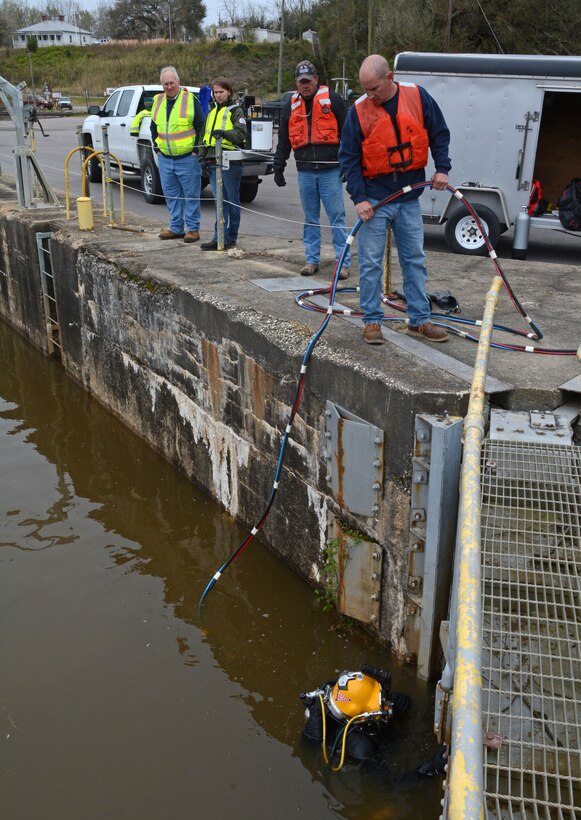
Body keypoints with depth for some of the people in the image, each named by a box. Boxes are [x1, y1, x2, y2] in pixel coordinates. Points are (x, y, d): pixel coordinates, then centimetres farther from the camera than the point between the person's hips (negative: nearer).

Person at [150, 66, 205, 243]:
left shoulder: (190, 100, -5)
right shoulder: (158, 101, 10)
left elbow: (201, 126, -4)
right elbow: (154, 127, 21)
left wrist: (196, 149, -8)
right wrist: (157, 147, 12)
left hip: (187, 158, -5)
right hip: (165, 158, 6)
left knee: (191, 194, -1)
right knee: (171, 195, 10)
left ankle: (193, 228, 6)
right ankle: (176, 228, 19)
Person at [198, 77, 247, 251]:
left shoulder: (236, 111, 2)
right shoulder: (212, 112, 23)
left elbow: (241, 134, -11)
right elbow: (205, 136, 26)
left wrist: (224, 133, -26)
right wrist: (203, 157, 15)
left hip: (230, 163, -6)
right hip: (214, 163, 6)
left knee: (232, 201, 1)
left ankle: (231, 238, 7)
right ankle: (220, 238, 3)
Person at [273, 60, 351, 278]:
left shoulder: (332, 99, 0)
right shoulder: (291, 105, 12)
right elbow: (283, 139, 17)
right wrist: (278, 166, 13)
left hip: (330, 170, -4)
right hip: (305, 171, 4)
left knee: (337, 216, -3)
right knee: (310, 218, 10)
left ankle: (343, 262, 1)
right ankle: (312, 260, 18)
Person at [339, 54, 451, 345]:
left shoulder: (418, 97, -3)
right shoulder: (359, 111, -7)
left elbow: (439, 134, 9)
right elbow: (348, 157, -4)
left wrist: (442, 168, -2)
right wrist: (358, 198, -12)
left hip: (409, 199, 2)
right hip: (374, 199, -2)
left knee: (415, 261, 8)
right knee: (370, 263, 0)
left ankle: (419, 320, 17)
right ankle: (371, 321, 11)